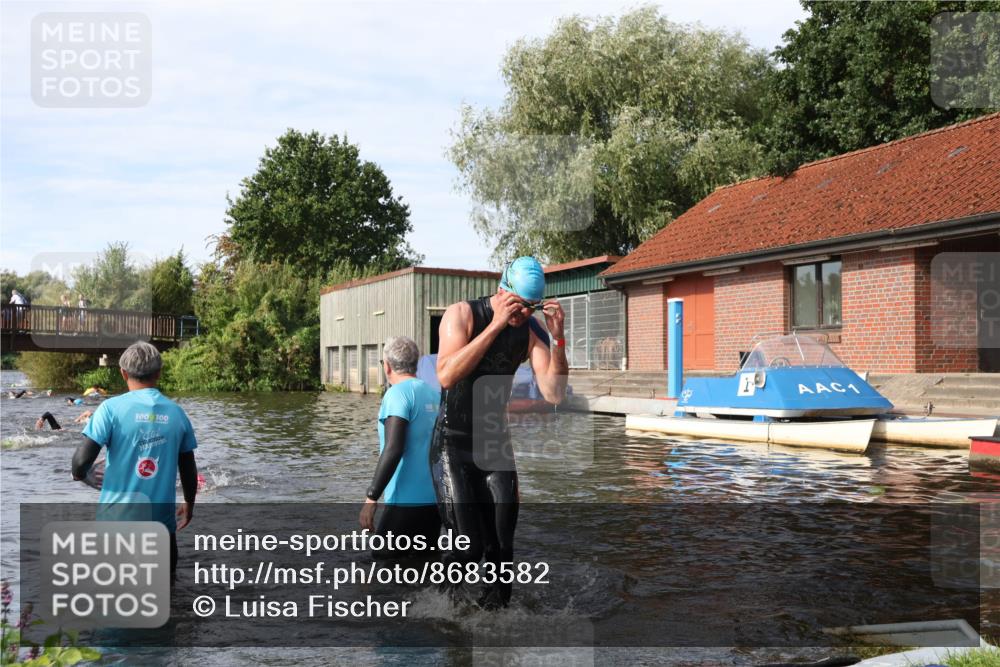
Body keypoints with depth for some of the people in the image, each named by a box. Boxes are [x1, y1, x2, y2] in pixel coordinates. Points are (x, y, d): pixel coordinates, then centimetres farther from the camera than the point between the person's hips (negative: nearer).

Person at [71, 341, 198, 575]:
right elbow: (188, 468, 8)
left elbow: (82, 460, -13)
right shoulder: (176, 412, 2)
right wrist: (189, 503, 25)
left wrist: (79, 473, 11)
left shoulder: (112, 408, -7)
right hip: (162, 517, 2)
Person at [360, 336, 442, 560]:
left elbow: (393, 449, -20)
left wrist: (371, 497, -19)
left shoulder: (398, 393, -10)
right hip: (435, 499, 7)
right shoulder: (435, 393, 10)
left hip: (408, 500, -7)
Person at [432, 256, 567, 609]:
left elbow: (554, 393, -10)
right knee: (468, 546, -11)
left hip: (496, 446, 4)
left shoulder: (531, 330, -2)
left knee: (501, 547, 1)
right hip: (452, 445, -4)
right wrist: (495, 326, -31)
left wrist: (558, 338, -22)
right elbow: (447, 376, -30)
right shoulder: (462, 314, -13)